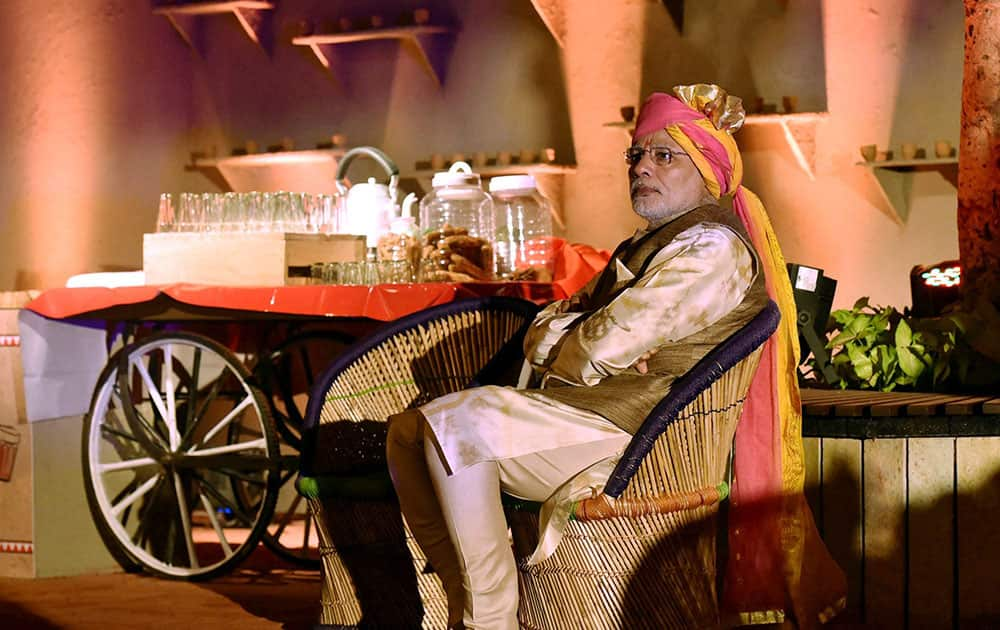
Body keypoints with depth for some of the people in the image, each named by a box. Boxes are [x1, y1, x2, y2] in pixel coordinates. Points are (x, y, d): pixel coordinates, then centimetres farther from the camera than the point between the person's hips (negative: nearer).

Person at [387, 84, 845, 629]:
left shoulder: (712, 249, -9)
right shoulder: (647, 246, 25)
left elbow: (604, 347, -18)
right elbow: (541, 333, 18)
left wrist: (557, 356, 3)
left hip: (624, 434, -11)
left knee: (454, 422, -26)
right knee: (409, 430, 0)